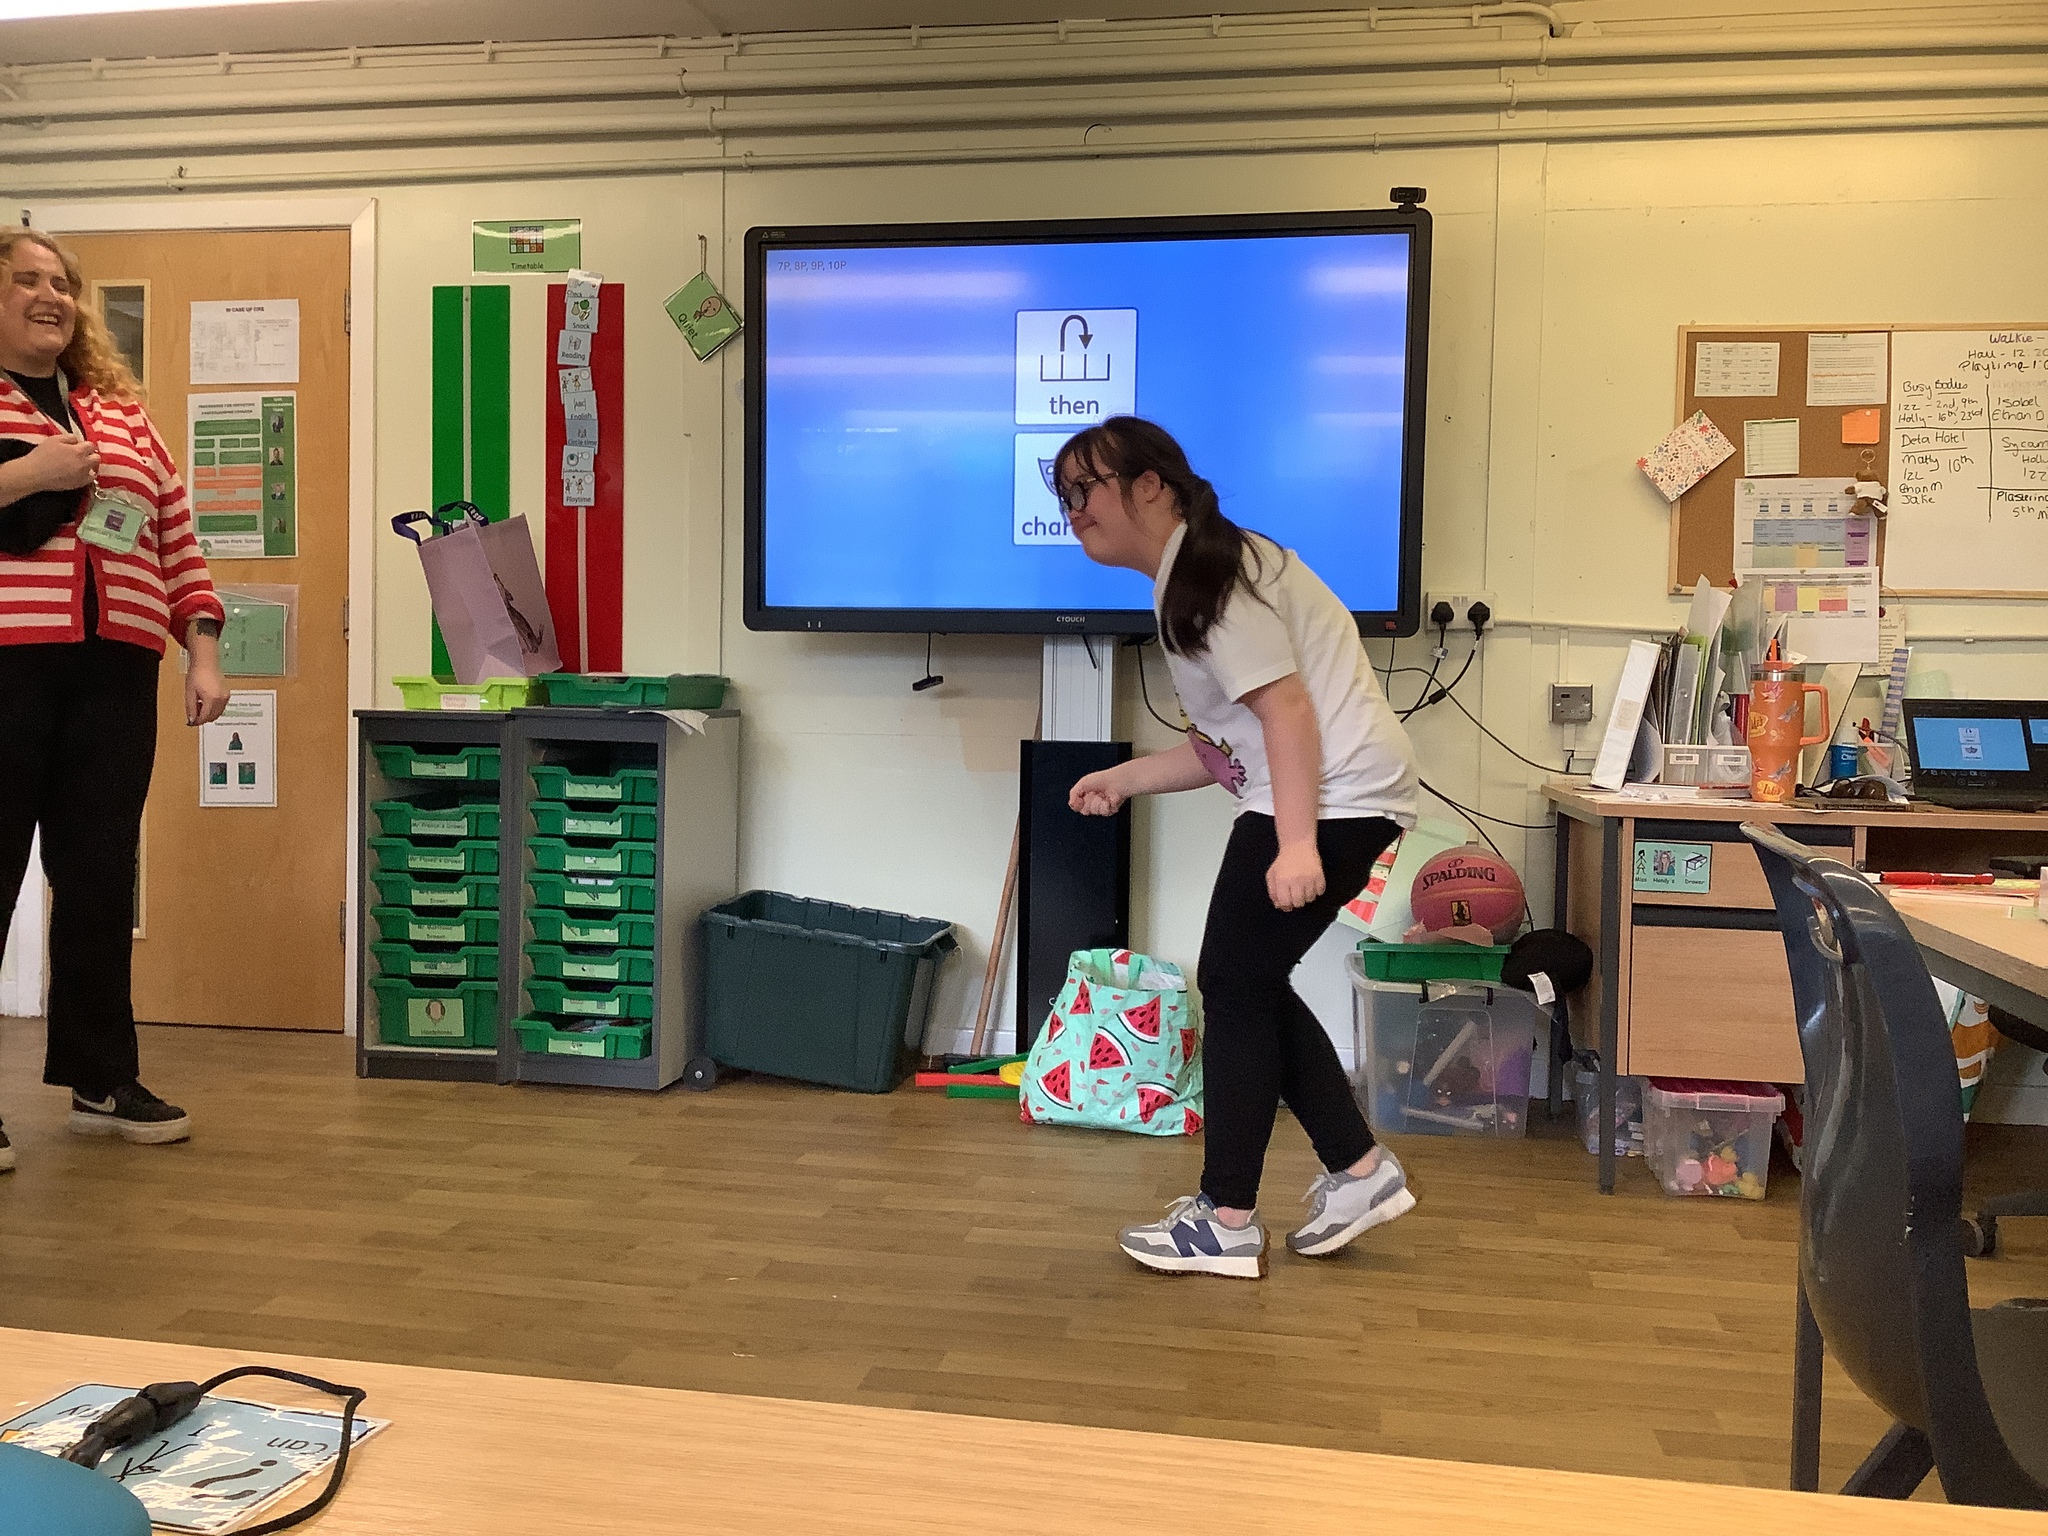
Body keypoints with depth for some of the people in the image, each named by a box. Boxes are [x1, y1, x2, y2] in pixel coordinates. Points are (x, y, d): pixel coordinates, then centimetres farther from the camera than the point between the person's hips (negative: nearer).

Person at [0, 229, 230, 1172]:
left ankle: (100, 1079, 20)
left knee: (100, 877, 9)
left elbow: (176, 539, 16)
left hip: (114, 677, 4)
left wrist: (202, 651, 8)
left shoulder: (121, 413, 18)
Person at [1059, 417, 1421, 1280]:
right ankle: (1359, 1172, 21)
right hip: (1316, 798, 10)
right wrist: (1122, 780, 13)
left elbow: (1286, 708, -21)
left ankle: (1226, 1224, 6)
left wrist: (1295, 845, -25)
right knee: (1247, 983, 13)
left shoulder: (1211, 574, -12)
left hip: (1333, 796, -10)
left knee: (1237, 983, -4)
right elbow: (1224, 746, 18)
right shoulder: (1185, 583, 18)